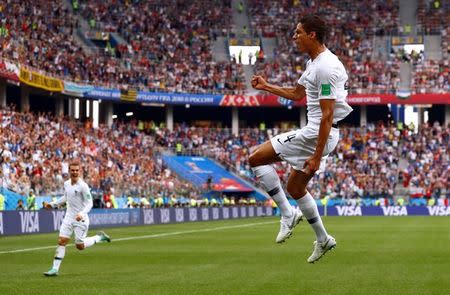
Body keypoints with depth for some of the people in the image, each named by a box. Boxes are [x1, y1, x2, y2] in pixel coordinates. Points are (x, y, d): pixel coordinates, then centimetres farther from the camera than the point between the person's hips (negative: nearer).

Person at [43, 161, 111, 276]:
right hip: (69, 217, 6)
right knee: (61, 241, -4)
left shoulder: (83, 186, -17)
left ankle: (99, 237, 23)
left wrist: (82, 214, -32)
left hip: (80, 219, -6)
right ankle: (55, 268, -3)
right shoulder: (66, 184, 5)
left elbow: (89, 203, -17)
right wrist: (53, 204, 18)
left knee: (80, 246, -1)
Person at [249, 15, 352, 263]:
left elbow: (327, 115, -23)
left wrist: (317, 156, -23)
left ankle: (288, 214, -4)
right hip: (314, 132, 10)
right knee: (295, 188, 20)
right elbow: (297, 94, 31)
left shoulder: (325, 67, -20)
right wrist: (266, 87, 27)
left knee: (256, 158, -8)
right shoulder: (314, 63, 13)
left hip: (316, 134, -10)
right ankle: (323, 240, 29)